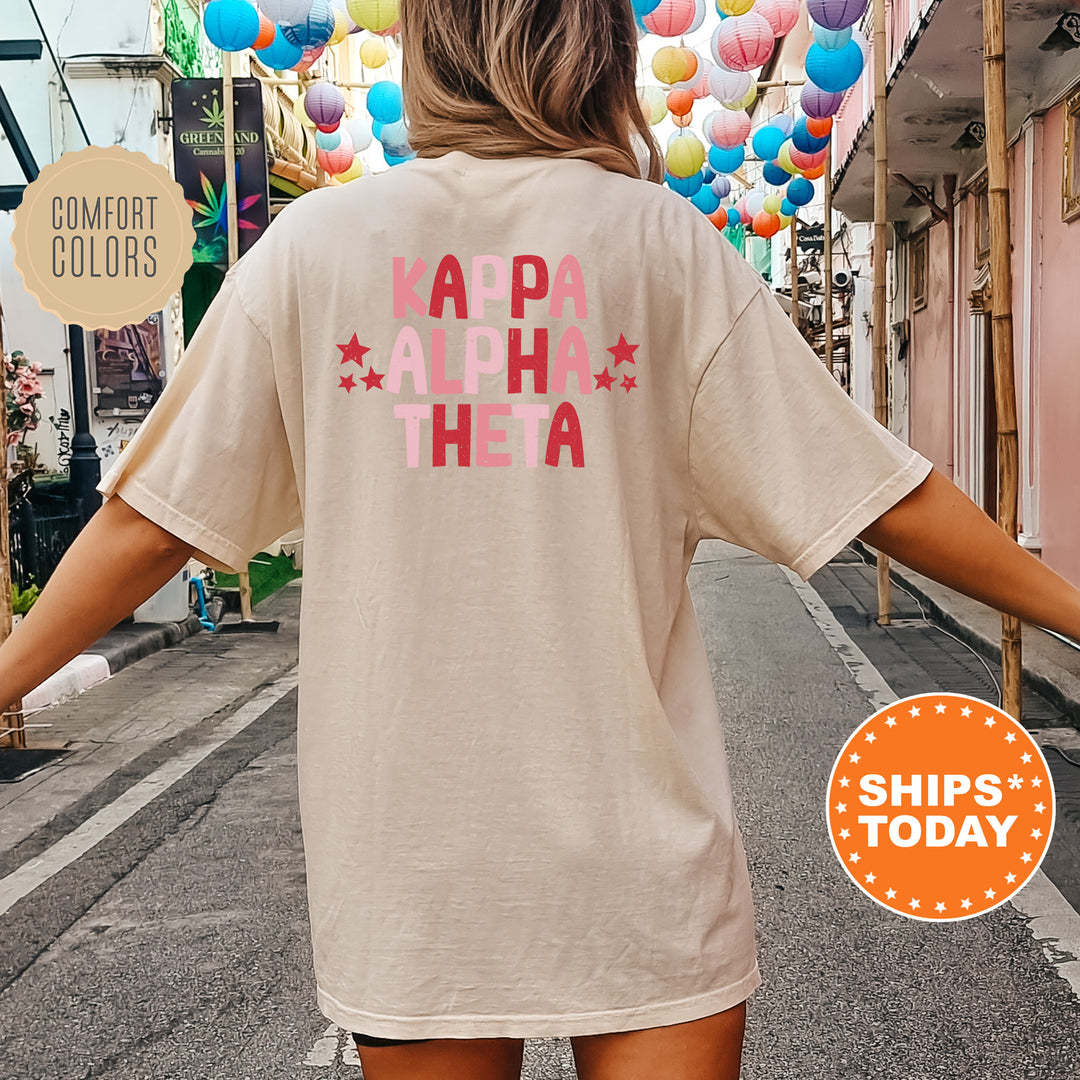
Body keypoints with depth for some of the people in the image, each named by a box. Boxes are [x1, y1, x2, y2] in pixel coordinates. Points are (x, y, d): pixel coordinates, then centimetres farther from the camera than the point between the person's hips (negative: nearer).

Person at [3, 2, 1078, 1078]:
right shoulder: (661, 239, -4)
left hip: (403, 842, 2)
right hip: (639, 842, -1)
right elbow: (886, 499, -3)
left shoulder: (311, 242, -2)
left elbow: (148, 521, 0)